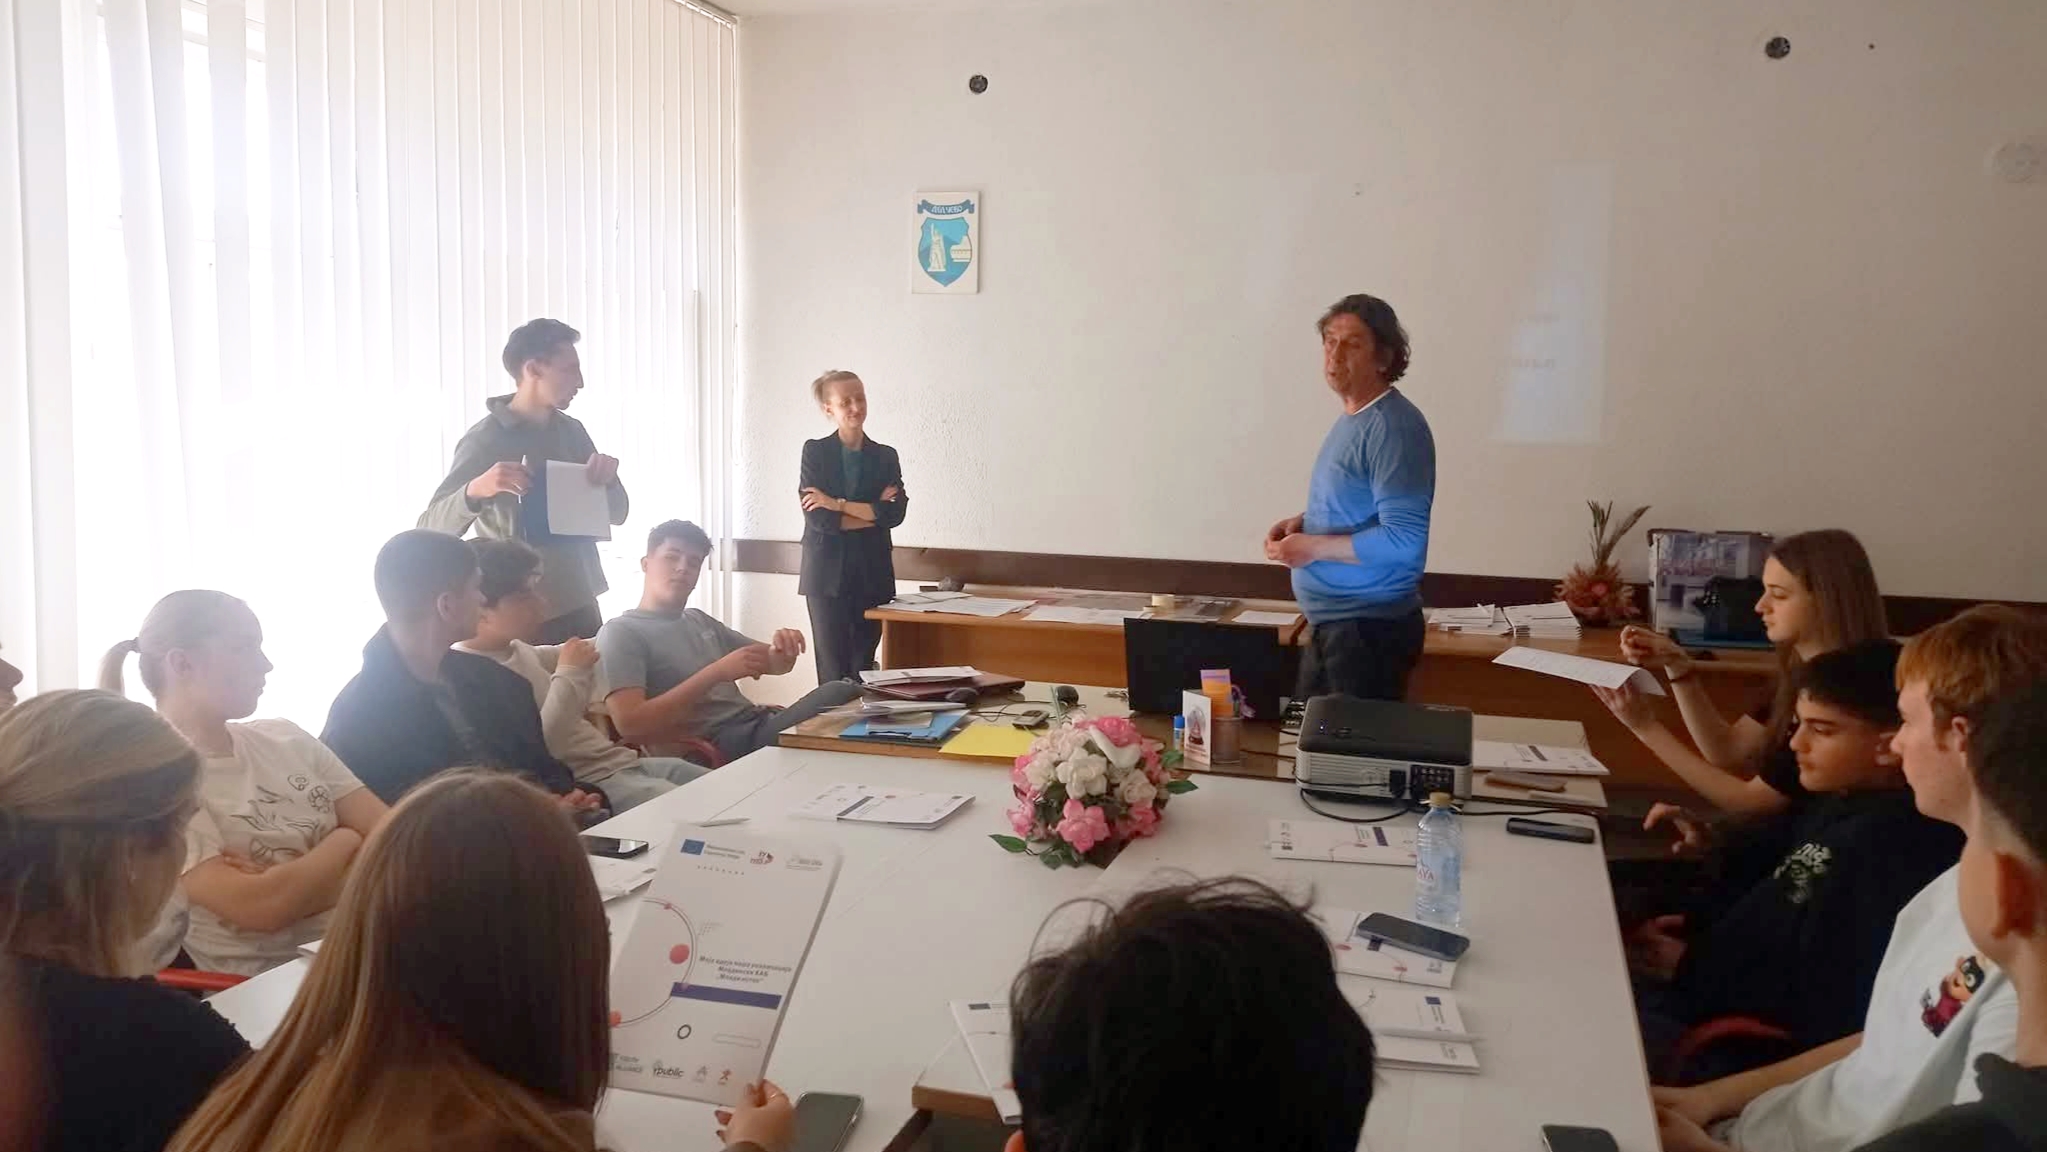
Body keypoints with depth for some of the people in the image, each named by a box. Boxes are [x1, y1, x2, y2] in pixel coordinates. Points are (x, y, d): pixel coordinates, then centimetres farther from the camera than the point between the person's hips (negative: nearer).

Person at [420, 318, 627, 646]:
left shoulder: (571, 430, 7)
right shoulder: (485, 439, -11)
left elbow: (617, 513, 10)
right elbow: (432, 528, -17)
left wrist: (609, 478, -12)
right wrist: (476, 489, -36)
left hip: (580, 605, 6)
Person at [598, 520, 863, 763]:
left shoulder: (699, 620, 23)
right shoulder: (621, 633, -1)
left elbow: (775, 664, 24)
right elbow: (630, 725, -17)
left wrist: (785, 648, -3)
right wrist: (717, 672, -22)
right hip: (714, 749, -8)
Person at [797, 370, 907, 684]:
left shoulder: (886, 457, 9)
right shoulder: (815, 451, 2)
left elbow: (896, 513, -6)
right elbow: (816, 517, -10)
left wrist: (838, 505, -13)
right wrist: (872, 512, -9)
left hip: (873, 575, 2)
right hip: (828, 574, -2)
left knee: (864, 667, 3)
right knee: (833, 669, -3)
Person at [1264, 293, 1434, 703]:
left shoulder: (1393, 427, -19)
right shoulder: (1352, 419, 12)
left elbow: (1403, 540, -25)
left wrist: (1314, 547, -19)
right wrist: (1305, 523, 7)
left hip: (1370, 628, -10)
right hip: (1332, 623, 10)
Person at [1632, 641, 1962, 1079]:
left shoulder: (1894, 846, -25)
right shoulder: (1840, 801, 7)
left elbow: (1828, 1007, -26)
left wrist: (1692, 967, -17)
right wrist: (1694, 922, 4)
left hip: (1742, 1044, -10)